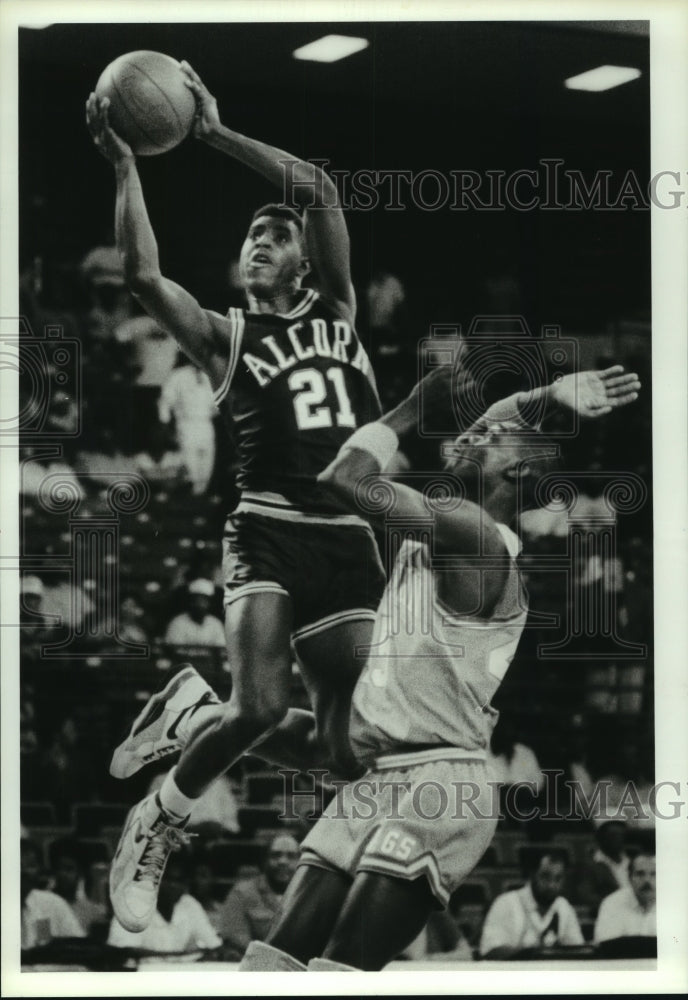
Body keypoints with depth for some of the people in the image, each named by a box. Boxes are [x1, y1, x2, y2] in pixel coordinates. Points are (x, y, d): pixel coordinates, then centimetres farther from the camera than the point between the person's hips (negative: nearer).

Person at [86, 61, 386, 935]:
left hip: (350, 541, 4)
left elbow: (319, 191, 3)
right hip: (270, 531, -4)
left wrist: (217, 133, 0)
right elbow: (143, 276, -11)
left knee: (347, 746, -1)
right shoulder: (224, 336, 7)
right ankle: (154, 826, 1)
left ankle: (191, 716, 24)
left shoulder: (337, 310, 15)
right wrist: (123, 164, -12)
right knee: (261, 707, -25)